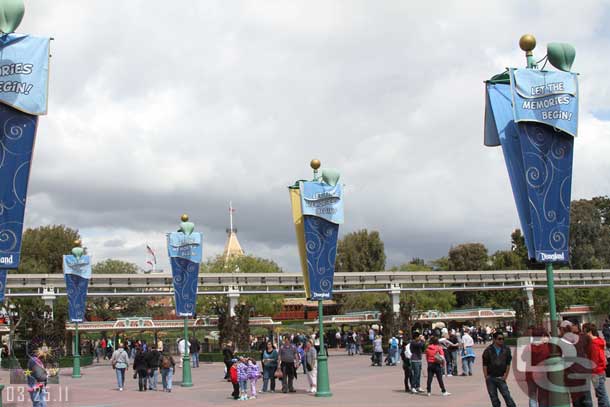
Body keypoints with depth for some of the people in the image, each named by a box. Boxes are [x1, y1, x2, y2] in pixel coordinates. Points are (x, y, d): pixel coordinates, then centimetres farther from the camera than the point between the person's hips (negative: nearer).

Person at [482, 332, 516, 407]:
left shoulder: (506, 349, 0)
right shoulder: (488, 350, -3)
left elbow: (508, 364, 4)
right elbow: (485, 365, -1)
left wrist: (505, 376, -2)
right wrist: (486, 378, -5)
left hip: (501, 378, 0)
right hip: (490, 378, 0)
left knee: (507, 395, -9)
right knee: (494, 398, 5)